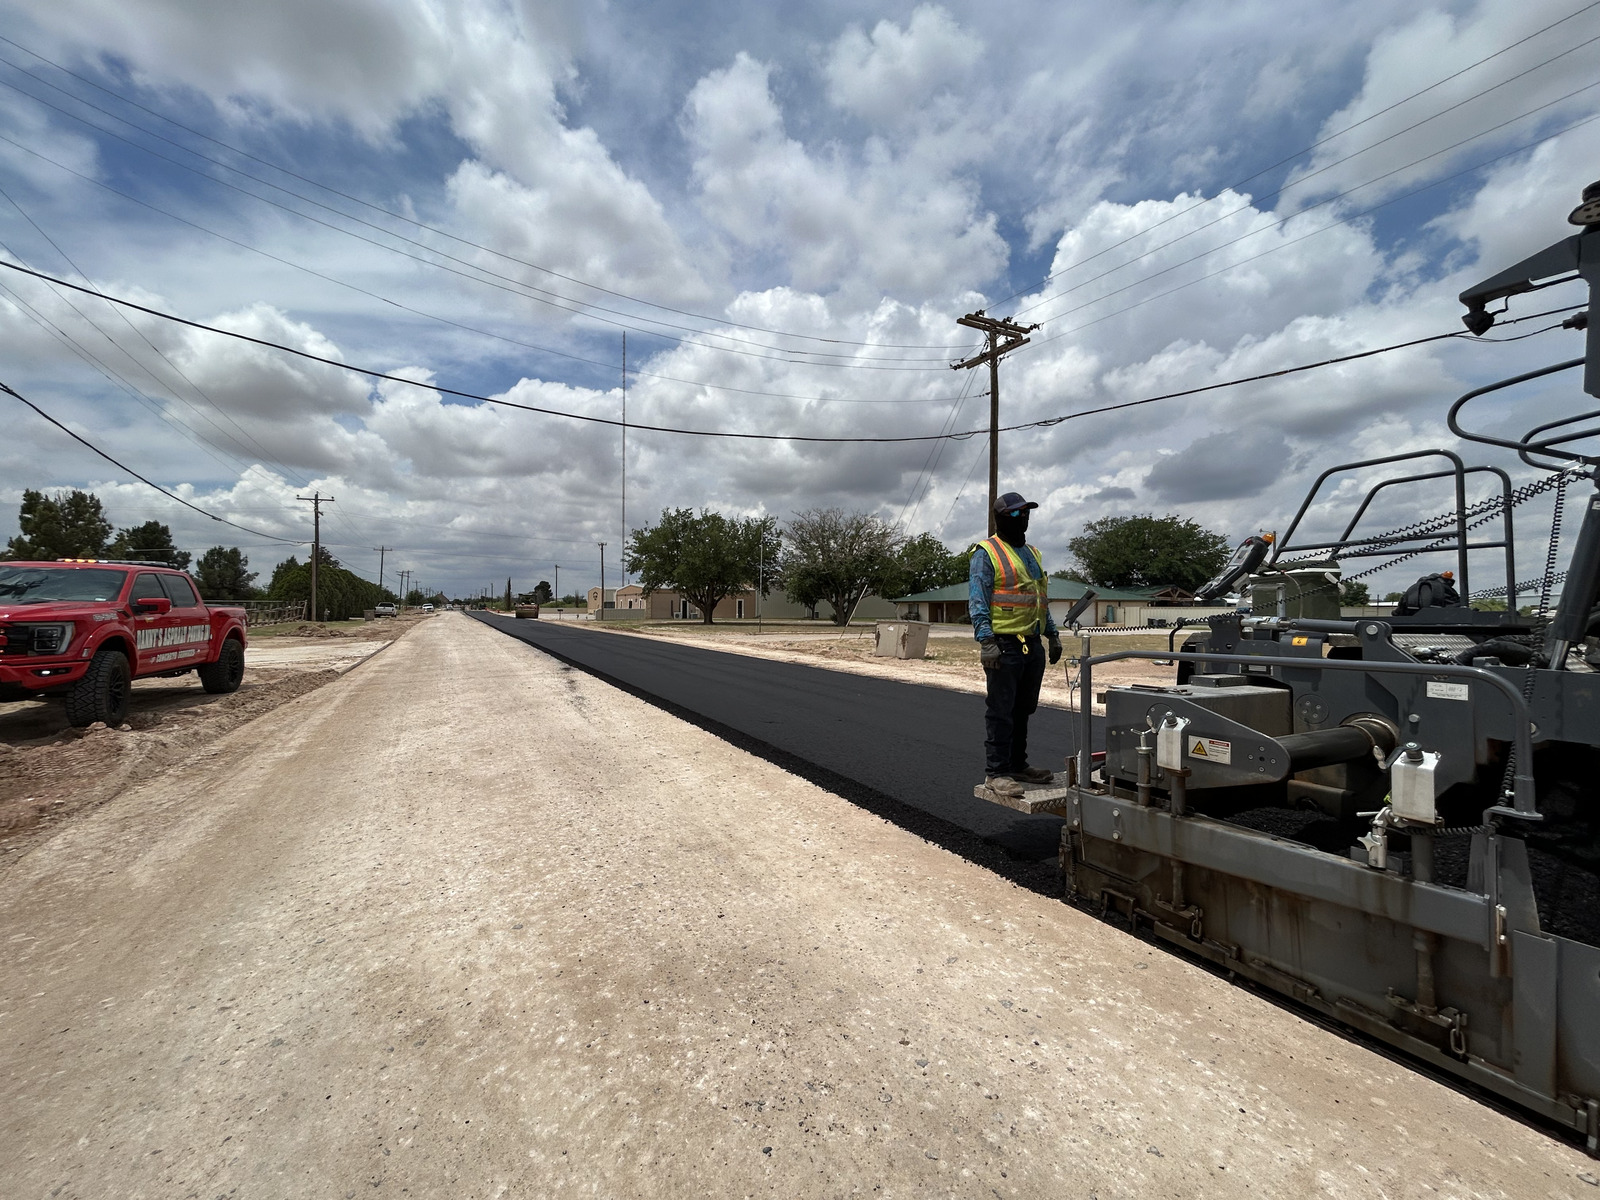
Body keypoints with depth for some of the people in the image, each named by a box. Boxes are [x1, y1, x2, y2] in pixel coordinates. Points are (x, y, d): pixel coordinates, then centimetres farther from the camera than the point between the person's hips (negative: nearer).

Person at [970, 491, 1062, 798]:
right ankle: (996, 772, 5)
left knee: (1023, 710, 15)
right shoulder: (986, 553, -6)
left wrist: (1052, 634, 18)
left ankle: (1018, 765, 26)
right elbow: (977, 601, -13)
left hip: (1033, 646, 8)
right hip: (1004, 646, -8)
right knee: (1000, 712, -3)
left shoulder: (1032, 554, 19)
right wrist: (986, 641, -21)